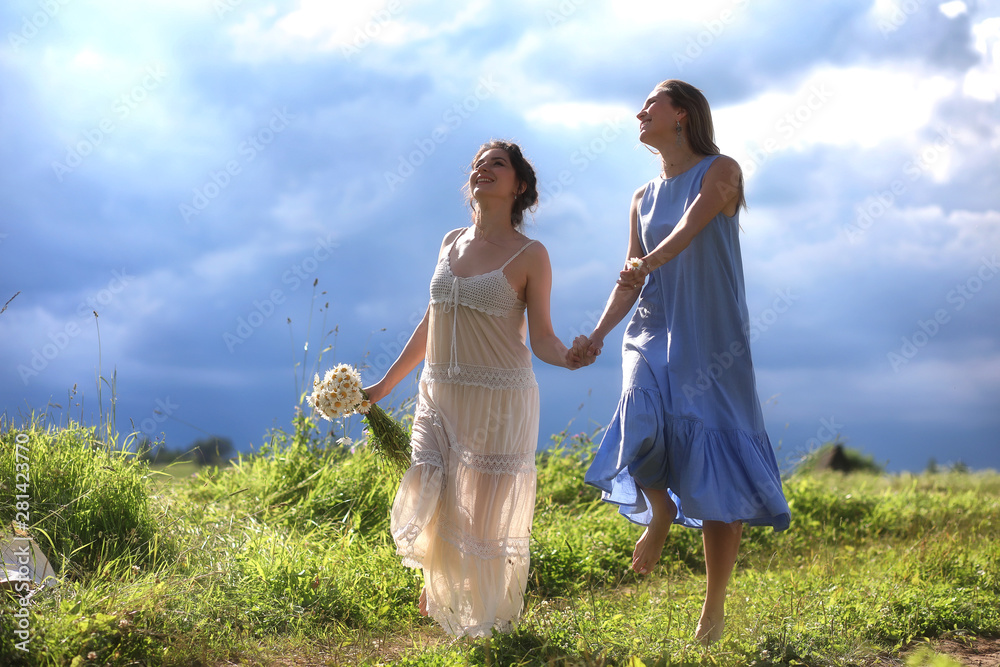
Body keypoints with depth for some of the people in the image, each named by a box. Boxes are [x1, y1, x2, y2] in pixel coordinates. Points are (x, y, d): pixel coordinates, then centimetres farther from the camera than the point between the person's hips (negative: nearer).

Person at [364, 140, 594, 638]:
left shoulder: (529, 255, -4)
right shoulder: (452, 242, 10)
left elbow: (541, 338, -6)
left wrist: (568, 357, -29)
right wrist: (385, 384, 19)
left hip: (499, 401, -5)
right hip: (438, 395, 5)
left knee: (485, 517, 0)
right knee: (427, 507, 6)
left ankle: (494, 619, 22)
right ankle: (436, 589, 35)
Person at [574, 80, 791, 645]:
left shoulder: (721, 172, -1)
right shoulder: (644, 200, 16)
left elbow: (691, 227, -21)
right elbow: (630, 283, 14)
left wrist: (648, 263, -38)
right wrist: (597, 336, -1)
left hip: (713, 342, -4)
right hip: (655, 334, 4)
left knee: (717, 470, -5)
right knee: (643, 427, -25)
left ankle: (715, 606, 8)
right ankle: (659, 509, 8)